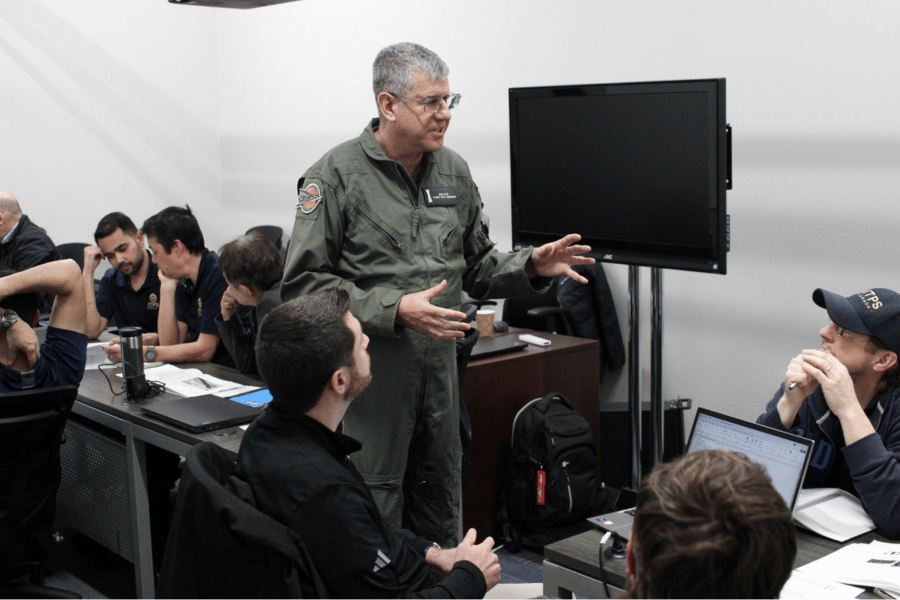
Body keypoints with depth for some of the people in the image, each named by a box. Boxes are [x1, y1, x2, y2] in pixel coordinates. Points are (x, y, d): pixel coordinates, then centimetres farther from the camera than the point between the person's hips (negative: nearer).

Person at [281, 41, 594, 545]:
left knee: (440, 516, 16)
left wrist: (532, 266, -3)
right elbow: (304, 282, -12)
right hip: (371, 372, -5)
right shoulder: (337, 175, -8)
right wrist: (395, 310, -22)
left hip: (440, 368, 6)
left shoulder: (454, 172, 10)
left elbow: (476, 268, 17)